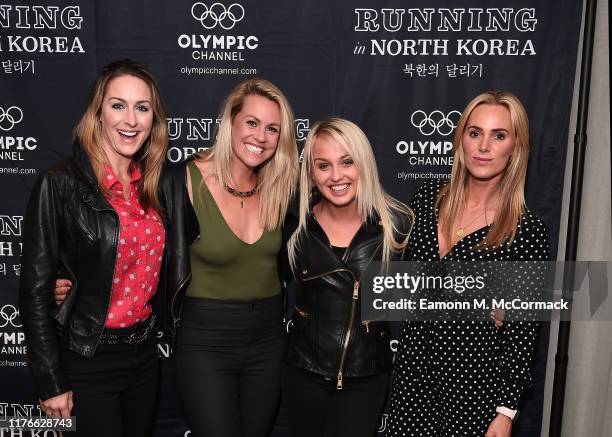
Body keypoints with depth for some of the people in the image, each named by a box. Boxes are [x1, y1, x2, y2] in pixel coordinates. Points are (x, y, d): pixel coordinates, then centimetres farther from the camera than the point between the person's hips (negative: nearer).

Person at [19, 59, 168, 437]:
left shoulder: (150, 186, 3)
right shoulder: (60, 185, -15)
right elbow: (36, 288, -13)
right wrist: (50, 382, -11)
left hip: (145, 352, 6)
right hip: (89, 361, -6)